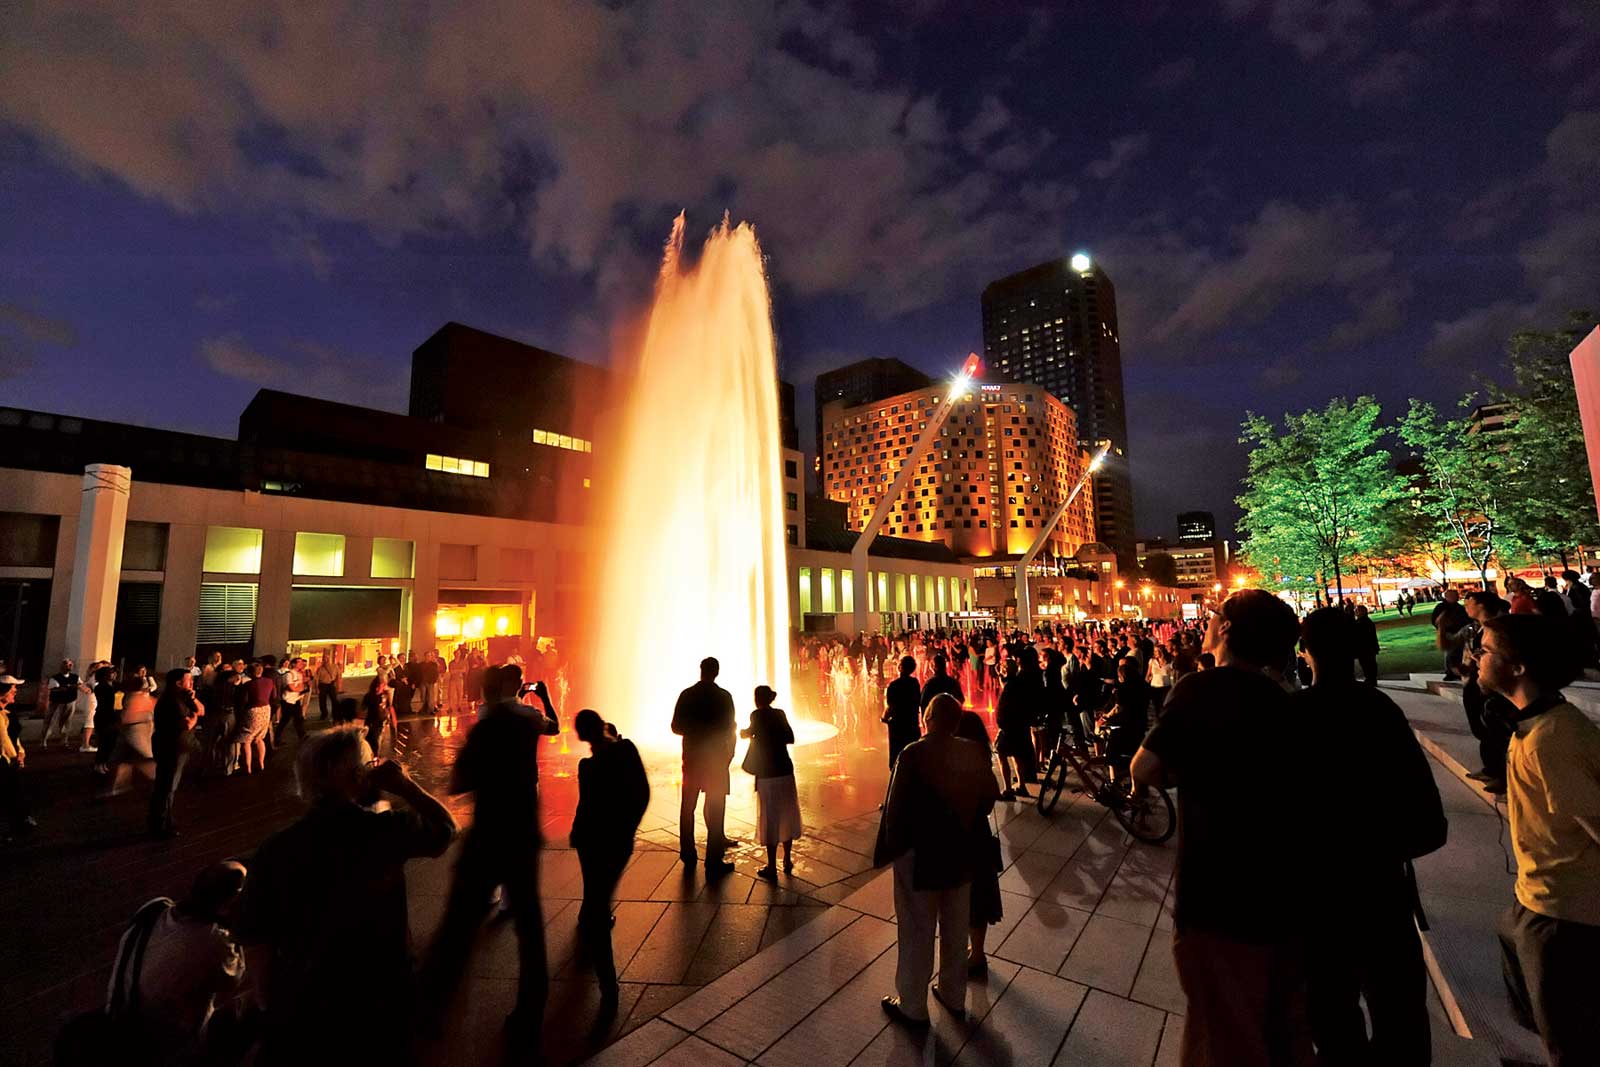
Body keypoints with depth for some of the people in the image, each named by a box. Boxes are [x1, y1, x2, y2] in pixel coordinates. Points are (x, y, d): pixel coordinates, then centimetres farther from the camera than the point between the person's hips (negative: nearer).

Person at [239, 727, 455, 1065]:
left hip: (300, 1008, 1)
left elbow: (250, 932, -4)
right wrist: (403, 784, -5)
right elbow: (445, 826, -3)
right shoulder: (388, 830, -22)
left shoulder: (275, 850, -17)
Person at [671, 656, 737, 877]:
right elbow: (730, 729, -8)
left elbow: (676, 727, 1)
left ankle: (687, 854, 27)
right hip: (716, 757, -3)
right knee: (715, 809, 3)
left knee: (687, 806, 17)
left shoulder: (687, 694, -2)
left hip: (691, 757, 3)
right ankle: (713, 862, 4)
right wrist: (730, 752, 9)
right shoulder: (723, 696, -11)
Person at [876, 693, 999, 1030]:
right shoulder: (974, 753, -11)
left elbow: (897, 807, -22)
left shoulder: (913, 755, -26)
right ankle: (954, 996, 42)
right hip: (960, 855, 5)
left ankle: (912, 1007, 30)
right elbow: (990, 796, 1)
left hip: (920, 857, -5)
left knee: (917, 933, 14)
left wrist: (891, 847, -6)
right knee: (956, 929, 24)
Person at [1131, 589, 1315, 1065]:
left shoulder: (1202, 688, -18)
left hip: (1220, 898, -7)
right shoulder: (1283, 701, 4)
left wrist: (1187, 769, -3)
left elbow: (1145, 770, -22)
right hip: (1286, 895, 7)